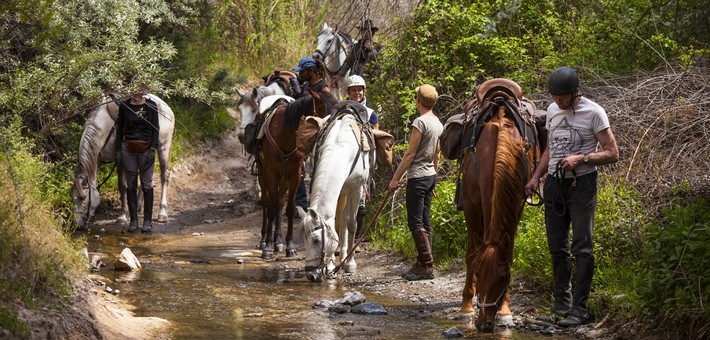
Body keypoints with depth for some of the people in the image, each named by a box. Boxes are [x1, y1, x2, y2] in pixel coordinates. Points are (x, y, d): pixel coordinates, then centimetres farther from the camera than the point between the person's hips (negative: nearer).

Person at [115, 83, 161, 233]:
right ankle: (133, 220, 12)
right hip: (128, 149, 1)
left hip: (146, 148, -1)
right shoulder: (124, 106, 2)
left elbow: (156, 128, 0)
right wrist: (118, 149, 1)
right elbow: (119, 128, 6)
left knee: (147, 185, 0)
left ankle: (148, 221, 6)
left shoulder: (151, 106, 0)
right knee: (131, 185, 6)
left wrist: (153, 149, -8)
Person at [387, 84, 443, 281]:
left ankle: (427, 266, -11)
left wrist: (396, 178, -12)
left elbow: (410, 154, -15)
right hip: (430, 176, 9)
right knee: (424, 223, 10)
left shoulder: (420, 122, -14)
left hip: (417, 176, -9)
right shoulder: (438, 124, 12)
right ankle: (422, 265, 11)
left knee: (416, 223, -8)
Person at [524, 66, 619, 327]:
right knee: (557, 246, 11)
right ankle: (562, 302, 22)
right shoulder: (552, 110, 9)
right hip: (554, 185, 6)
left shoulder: (593, 112, -10)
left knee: (581, 248, -5)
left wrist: (581, 159, -21)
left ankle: (579, 308, -4)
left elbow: (612, 153, -10)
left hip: (581, 185, -6)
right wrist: (536, 176, 9)